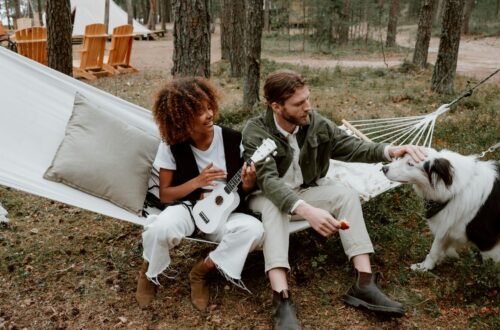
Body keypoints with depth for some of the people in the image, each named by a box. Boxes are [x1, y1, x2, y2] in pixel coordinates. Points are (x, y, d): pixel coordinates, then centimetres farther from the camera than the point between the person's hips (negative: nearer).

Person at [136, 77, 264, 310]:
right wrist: (197, 181, -21)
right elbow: (164, 195, -6)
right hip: (186, 208, -2)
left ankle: (202, 270, -4)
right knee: (163, 228, -37)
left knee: (254, 230, -29)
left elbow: (241, 191, 5)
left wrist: (247, 184, -20)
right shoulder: (172, 146, -10)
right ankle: (148, 272, 1)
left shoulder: (232, 140, -7)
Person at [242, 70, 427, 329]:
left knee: (346, 195, -19)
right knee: (274, 207, -39)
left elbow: (350, 147, -4)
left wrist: (389, 150, -24)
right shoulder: (255, 132, -24)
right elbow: (268, 180, -36)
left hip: (305, 191, 5)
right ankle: (282, 300, -47)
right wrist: (307, 210, -52)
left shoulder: (315, 123, -8)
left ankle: (364, 283, -23)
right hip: (267, 197, -4)